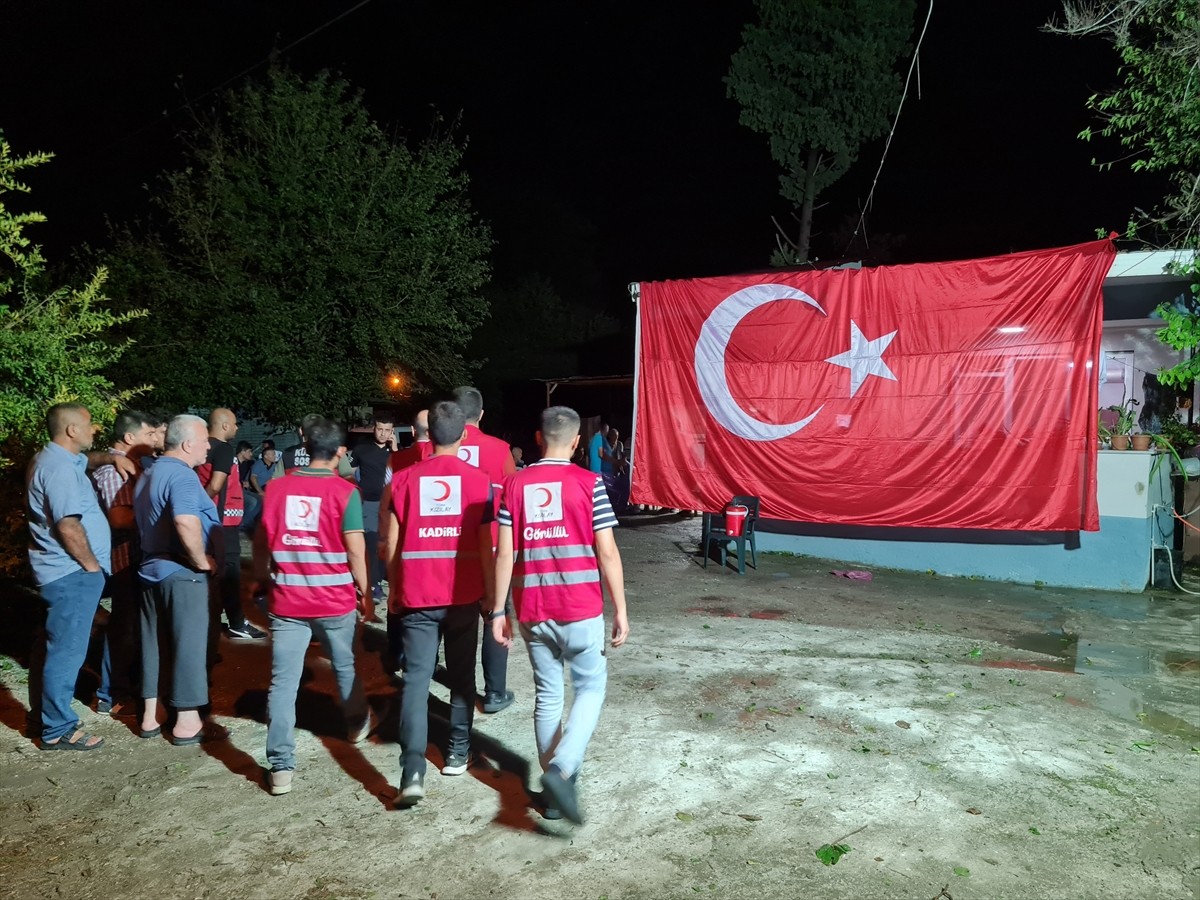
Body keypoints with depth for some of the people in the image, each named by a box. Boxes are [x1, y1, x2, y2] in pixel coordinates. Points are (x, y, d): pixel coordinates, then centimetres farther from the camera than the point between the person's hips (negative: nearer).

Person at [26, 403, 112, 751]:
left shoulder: (57, 459, 12)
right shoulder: (59, 468, -20)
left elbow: (86, 458, 37)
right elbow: (69, 527, -25)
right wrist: (91, 565, -13)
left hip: (68, 571, 11)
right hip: (71, 573, -11)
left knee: (64, 647, 19)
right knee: (67, 650, -3)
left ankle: (56, 714, 32)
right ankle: (58, 730, 6)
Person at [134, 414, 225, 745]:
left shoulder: (149, 474, 14)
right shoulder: (181, 474, -18)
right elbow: (186, 522, -35)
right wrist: (203, 561, -21)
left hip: (152, 569, 10)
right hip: (182, 574, -10)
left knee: (154, 644, 15)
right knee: (188, 646, -1)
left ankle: (150, 717, 25)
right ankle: (187, 723, 7)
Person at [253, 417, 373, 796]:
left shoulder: (276, 488, 0)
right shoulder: (345, 492, -10)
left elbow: (261, 542, 9)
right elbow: (355, 550, -11)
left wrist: (261, 580, 24)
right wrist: (365, 593, 2)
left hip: (286, 600, 2)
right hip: (335, 600, -1)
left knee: (283, 682, 4)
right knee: (345, 668, 20)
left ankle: (280, 768, 3)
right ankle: (357, 724, 42)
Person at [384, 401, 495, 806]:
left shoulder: (404, 479, -1)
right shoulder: (479, 480, -4)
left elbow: (392, 544, 1)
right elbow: (486, 546, -3)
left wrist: (394, 590, 15)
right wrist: (489, 592, 9)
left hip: (417, 595, 0)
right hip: (463, 594, 0)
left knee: (417, 677, 1)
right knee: (461, 675, 16)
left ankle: (413, 770, -10)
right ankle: (457, 754, 26)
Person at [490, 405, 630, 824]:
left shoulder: (515, 484, 2)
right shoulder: (589, 483, -6)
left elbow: (505, 554, -2)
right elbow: (607, 553, -8)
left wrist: (498, 610, 5)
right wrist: (620, 610, -1)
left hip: (532, 611, 3)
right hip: (580, 610, -3)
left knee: (547, 695, 15)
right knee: (591, 687, 14)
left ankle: (554, 790, 24)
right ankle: (561, 769, -4)